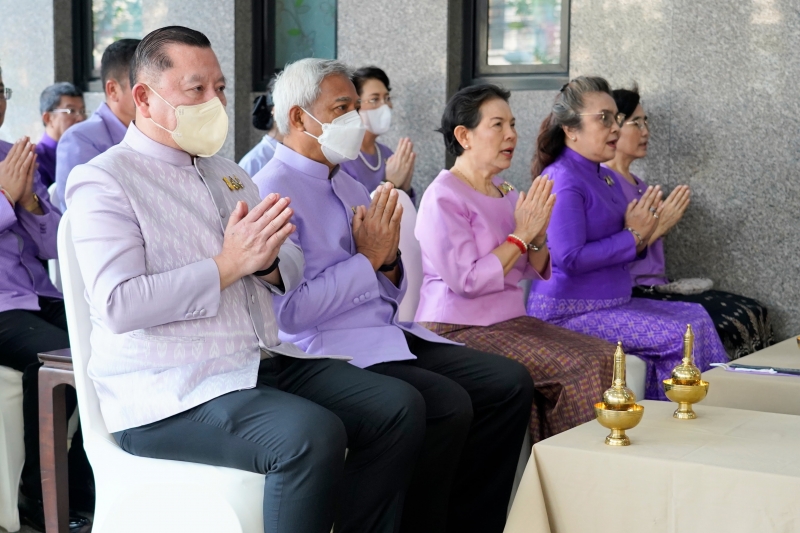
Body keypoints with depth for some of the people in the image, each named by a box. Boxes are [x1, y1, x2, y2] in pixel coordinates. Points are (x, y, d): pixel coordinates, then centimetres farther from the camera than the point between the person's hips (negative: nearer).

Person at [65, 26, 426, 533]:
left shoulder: (229, 173, 19)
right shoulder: (104, 180, -6)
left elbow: (293, 265, 18)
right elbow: (119, 305, -19)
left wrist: (268, 261, -7)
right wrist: (229, 264, -18)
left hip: (265, 362, 8)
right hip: (169, 392, -8)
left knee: (401, 407, -6)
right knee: (313, 436, -31)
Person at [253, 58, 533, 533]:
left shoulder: (349, 185, 18)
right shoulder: (272, 190, -9)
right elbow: (289, 312, -19)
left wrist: (389, 262, -1)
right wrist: (368, 259, -11)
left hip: (392, 334, 9)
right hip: (330, 349, -8)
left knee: (511, 383, -7)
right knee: (447, 405, -29)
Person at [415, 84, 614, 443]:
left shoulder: (505, 193, 15)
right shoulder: (444, 197, -11)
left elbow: (534, 272, 16)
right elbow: (467, 281, -21)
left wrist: (538, 235, -5)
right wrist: (521, 235, -13)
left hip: (509, 322, 8)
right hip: (459, 330, -8)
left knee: (606, 355, -9)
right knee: (579, 367, -22)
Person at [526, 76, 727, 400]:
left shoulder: (607, 179, 14)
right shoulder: (562, 180, -15)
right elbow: (569, 258, -24)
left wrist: (641, 236, -1)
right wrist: (632, 237, -14)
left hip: (611, 302, 10)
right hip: (570, 312, -9)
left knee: (697, 318, 0)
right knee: (678, 336, -18)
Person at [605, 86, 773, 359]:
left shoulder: (637, 184, 19)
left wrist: (665, 222, 6)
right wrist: (659, 226, -15)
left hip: (656, 289, 9)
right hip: (630, 294, -9)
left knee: (753, 312, -4)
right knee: (728, 323, -20)